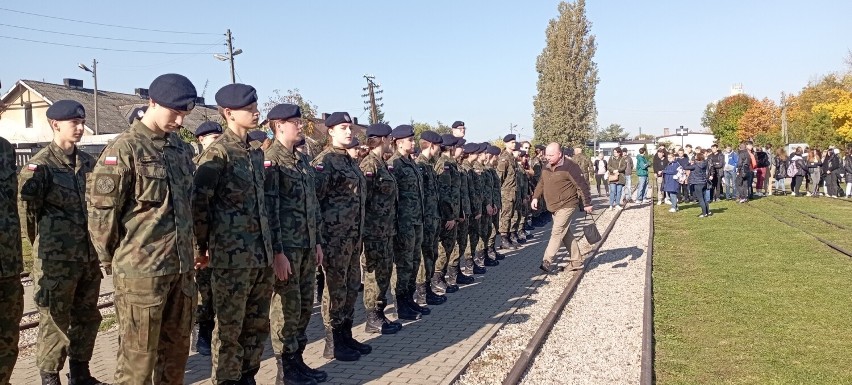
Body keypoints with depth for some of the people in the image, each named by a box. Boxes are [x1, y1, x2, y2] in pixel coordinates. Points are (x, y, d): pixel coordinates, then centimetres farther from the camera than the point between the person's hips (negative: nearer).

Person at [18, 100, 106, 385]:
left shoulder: (87, 162, 9)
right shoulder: (40, 165, -9)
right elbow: (26, 210, -6)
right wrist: (45, 247, 1)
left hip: (89, 256, 6)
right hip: (56, 260, -6)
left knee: (87, 318, 15)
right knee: (55, 322, 4)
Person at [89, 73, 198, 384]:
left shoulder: (182, 148, 12)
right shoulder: (124, 149, -10)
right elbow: (101, 212, -9)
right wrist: (110, 260, -1)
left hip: (182, 268, 7)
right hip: (141, 270, -6)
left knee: (176, 348, 16)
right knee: (138, 355, 5)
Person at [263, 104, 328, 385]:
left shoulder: (303, 160, 15)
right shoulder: (270, 160, -10)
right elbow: (268, 209, -15)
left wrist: (317, 241, 15)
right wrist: (277, 251, -18)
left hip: (307, 246, 8)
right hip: (286, 247, -8)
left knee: (305, 306, 14)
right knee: (287, 308, 1)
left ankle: (298, 361, 26)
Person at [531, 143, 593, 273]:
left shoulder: (569, 167, -16)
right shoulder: (547, 167, 8)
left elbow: (582, 185, -14)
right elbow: (541, 183, 19)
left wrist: (587, 204, -11)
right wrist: (535, 197, 6)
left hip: (567, 205, -8)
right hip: (554, 207, 8)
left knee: (557, 232, -14)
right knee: (566, 235, 13)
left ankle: (547, 261, -16)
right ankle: (577, 262, 22)